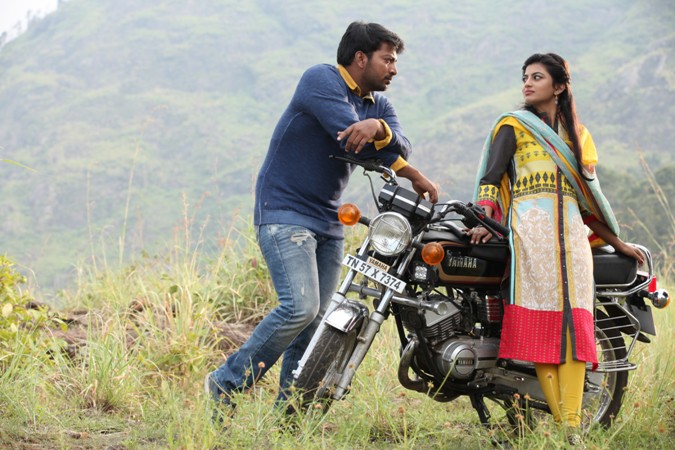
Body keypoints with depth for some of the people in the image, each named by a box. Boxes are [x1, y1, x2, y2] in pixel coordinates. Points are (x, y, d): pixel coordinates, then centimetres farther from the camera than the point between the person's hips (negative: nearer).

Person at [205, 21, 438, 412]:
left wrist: (377, 127, -32)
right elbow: (350, 138, -23)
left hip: (328, 220, 8)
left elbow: (401, 145, -7)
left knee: (317, 321, 2)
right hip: (285, 213, -8)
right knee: (300, 307, -20)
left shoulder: (378, 105, 13)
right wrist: (412, 175, -18)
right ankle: (226, 382, -7)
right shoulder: (321, 80, -10)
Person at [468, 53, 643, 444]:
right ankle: (563, 426, -16)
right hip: (530, 231, -4)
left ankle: (574, 427, -14)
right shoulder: (514, 125, 11)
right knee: (541, 322, -14)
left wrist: (617, 242, 25)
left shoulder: (577, 134, 24)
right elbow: (491, 176, -2)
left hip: (572, 233, 4)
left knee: (575, 324, -9)